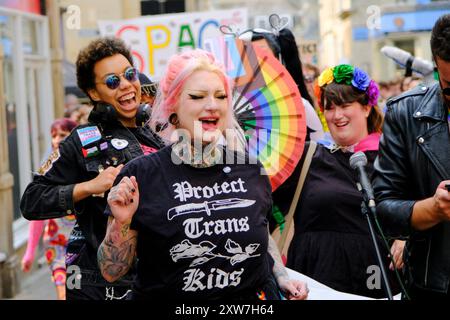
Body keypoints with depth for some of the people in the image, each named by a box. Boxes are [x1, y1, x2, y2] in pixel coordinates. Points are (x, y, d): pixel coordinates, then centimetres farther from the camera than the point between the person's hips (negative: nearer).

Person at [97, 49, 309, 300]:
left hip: (253, 294, 3)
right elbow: (112, 272, -9)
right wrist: (121, 223, -24)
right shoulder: (140, 175, -13)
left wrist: (283, 278, 1)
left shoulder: (249, 167, -3)